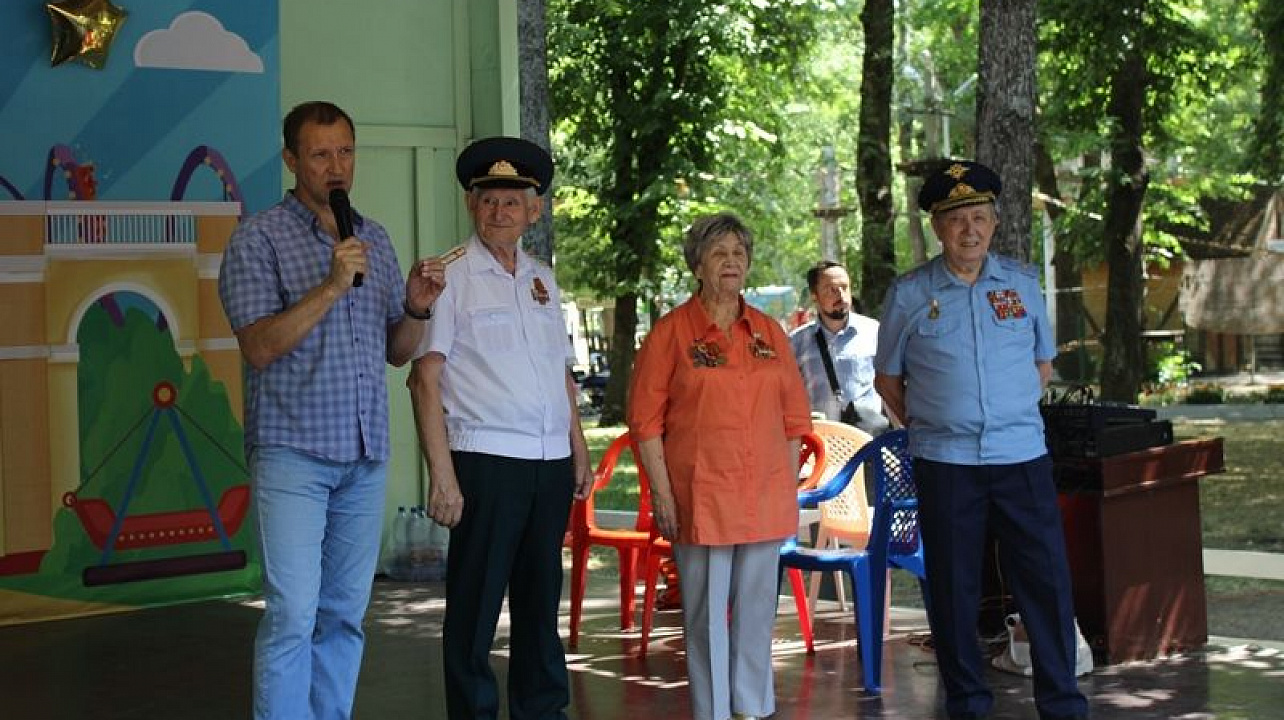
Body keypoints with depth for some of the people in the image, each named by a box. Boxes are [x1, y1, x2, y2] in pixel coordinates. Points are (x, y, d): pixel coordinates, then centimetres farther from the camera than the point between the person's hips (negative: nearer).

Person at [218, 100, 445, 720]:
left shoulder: (375, 239, 15)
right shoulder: (259, 239, -2)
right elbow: (259, 348, -12)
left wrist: (415, 308, -4)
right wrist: (331, 287, -20)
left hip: (366, 456, 6)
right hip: (293, 453, -6)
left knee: (346, 614, 9)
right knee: (293, 615, -11)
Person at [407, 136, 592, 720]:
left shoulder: (542, 279, 15)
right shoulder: (451, 276, -4)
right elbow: (425, 378, -9)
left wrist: (579, 450, 15)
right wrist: (442, 474, -15)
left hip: (551, 461, 6)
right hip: (485, 459, -6)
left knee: (540, 600, 14)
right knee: (475, 605, -2)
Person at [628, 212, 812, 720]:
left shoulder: (769, 332, 11)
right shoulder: (671, 332, -2)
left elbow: (793, 416, 15)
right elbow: (645, 418, -3)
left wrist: (790, 487, 9)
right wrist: (662, 493, -8)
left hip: (766, 497, 4)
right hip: (700, 499, -4)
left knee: (757, 609, 9)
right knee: (707, 613, 1)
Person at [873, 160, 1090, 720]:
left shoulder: (1023, 283, 7)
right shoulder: (908, 294, 2)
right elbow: (888, 379, 11)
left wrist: (1012, 415, 10)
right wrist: (925, 427, 5)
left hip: (1022, 456, 1)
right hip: (944, 463, -1)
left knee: (1047, 579, -1)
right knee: (953, 588, 5)